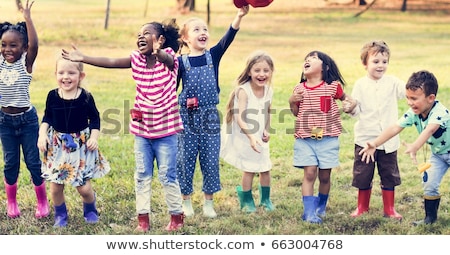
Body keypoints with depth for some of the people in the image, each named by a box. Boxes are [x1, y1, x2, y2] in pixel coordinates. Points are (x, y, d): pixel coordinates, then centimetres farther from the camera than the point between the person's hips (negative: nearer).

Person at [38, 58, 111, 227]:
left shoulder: (86, 97, -10)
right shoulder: (53, 96, -5)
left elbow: (95, 119, 1)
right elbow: (47, 118, 7)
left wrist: (94, 137, -10)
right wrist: (42, 134, -7)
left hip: (81, 146, -2)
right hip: (57, 146, 2)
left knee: (84, 187, -2)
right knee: (55, 186, 4)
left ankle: (90, 210, 29)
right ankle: (60, 214, 29)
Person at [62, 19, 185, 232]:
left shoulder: (168, 58, -12)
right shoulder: (137, 59, 2)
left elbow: (166, 59, -35)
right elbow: (110, 62, -3)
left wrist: (158, 52, -60)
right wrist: (82, 58, -12)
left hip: (165, 130, -5)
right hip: (141, 129, 5)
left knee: (167, 176, 2)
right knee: (142, 176, 8)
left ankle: (177, 216, 17)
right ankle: (143, 218, 15)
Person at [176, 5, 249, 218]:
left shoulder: (213, 56, 0)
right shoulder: (181, 62, -3)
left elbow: (228, 38, -16)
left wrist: (239, 16, -31)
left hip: (210, 118, 1)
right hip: (187, 118, -1)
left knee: (210, 161, 6)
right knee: (185, 161, 5)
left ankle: (208, 202, 19)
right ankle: (186, 202, 20)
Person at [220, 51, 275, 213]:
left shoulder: (268, 91, -2)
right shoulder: (243, 91, -22)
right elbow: (240, 118, -28)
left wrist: (266, 130, 1)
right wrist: (251, 137, -36)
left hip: (260, 137, 6)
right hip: (244, 137, -6)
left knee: (265, 168, 10)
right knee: (249, 169, 1)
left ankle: (265, 199, 30)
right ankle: (246, 200, 21)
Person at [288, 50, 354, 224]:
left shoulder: (333, 86, -2)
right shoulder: (299, 89, 4)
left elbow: (344, 97, 15)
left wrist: (351, 103, -5)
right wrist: (292, 102, -6)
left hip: (328, 139, -1)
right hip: (305, 139, 1)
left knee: (324, 176, 7)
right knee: (309, 173, -9)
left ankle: (321, 207, 29)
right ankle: (309, 212, -6)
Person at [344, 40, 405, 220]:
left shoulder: (392, 82, 0)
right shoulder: (360, 85, -1)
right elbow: (356, 110, -1)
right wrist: (350, 108, -23)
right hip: (365, 139, 0)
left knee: (389, 175, 9)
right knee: (363, 174, 8)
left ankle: (389, 209, 21)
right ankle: (362, 207, 26)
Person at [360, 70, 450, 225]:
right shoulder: (413, 113, -17)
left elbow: (429, 130, -55)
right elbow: (395, 128, -26)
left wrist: (415, 147, -73)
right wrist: (375, 144, -40)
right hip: (437, 153, 6)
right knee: (429, 184, 0)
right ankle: (430, 217, 15)